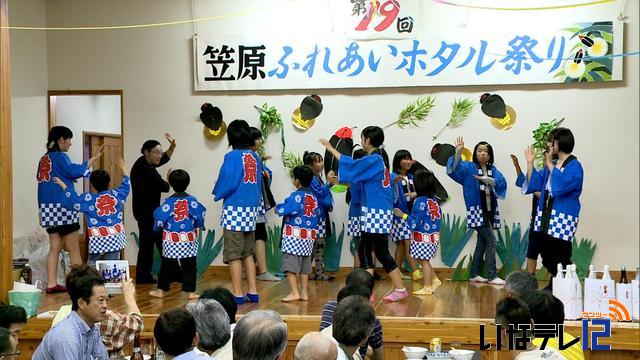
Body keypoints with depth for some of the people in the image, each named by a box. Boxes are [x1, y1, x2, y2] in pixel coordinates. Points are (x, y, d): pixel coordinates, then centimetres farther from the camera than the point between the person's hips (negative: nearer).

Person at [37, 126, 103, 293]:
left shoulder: (44, 159, 13)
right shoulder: (60, 157, -10)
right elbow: (76, 171, -20)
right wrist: (94, 158, -14)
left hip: (48, 208, 8)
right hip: (62, 207, -8)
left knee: (55, 247, 9)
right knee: (74, 248, -1)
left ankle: (52, 284, 6)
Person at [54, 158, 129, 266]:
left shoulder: (89, 199, -3)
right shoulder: (116, 194, 4)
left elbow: (73, 200, 0)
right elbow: (125, 185, 20)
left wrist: (64, 186, 12)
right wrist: (123, 169, 35)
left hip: (98, 238, -2)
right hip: (115, 236, 2)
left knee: (93, 264, 9)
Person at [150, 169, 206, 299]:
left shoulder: (168, 202, -9)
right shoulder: (192, 201, -7)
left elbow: (159, 219, -6)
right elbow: (200, 216, -3)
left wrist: (157, 228, 15)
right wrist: (199, 226, 17)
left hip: (171, 241, 0)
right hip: (189, 239, 0)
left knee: (166, 265, 10)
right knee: (190, 265, 7)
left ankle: (161, 290, 16)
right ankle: (191, 291, 5)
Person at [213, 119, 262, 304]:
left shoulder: (232, 156, -12)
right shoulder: (255, 157, 6)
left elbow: (228, 183, -13)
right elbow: (260, 183, 12)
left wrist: (217, 194, 5)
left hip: (235, 209, -6)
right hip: (252, 209, 6)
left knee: (234, 254, 0)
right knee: (248, 253, 16)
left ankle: (238, 294, 1)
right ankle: (253, 292, 16)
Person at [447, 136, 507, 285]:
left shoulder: (493, 169, 10)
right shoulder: (469, 167, -1)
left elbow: (502, 182, -8)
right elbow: (456, 168, -21)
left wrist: (485, 179, -25)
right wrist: (458, 152, -39)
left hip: (490, 210, 6)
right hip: (477, 210, -6)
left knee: (482, 242, 11)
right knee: (491, 241, -11)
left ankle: (474, 274, 20)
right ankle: (492, 276, -8)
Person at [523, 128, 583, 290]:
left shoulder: (574, 166, -10)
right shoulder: (551, 164, 13)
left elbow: (562, 185, -26)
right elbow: (534, 183, 15)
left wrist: (550, 164, -19)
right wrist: (530, 162, 6)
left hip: (563, 219, -8)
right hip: (546, 216, 8)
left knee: (561, 258, -4)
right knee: (547, 255, 12)